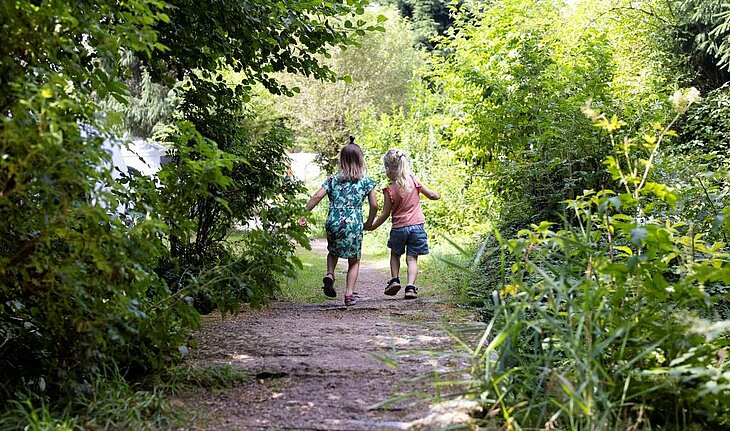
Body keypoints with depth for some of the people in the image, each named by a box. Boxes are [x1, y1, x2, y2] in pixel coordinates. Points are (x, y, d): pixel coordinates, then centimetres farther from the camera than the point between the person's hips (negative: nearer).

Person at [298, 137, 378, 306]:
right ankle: (349, 294, 4)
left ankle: (330, 275, 3)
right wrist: (369, 223, 18)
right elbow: (374, 205, 3)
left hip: (333, 222, 2)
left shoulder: (333, 179, 6)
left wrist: (303, 214, 1)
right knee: (354, 260, 12)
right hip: (354, 224, -2)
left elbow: (316, 197, -3)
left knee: (333, 251, 28)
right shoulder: (366, 181, 4)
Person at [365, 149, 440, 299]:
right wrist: (437, 195, 29)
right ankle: (410, 286, -9)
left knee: (395, 254, 23)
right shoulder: (413, 181, -2)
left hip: (399, 228, -2)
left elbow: (385, 214, -4)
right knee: (412, 258, 4)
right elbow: (432, 195, 6)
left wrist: (372, 226, 9)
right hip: (417, 226, 2)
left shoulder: (390, 190, -10)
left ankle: (395, 279, 11)